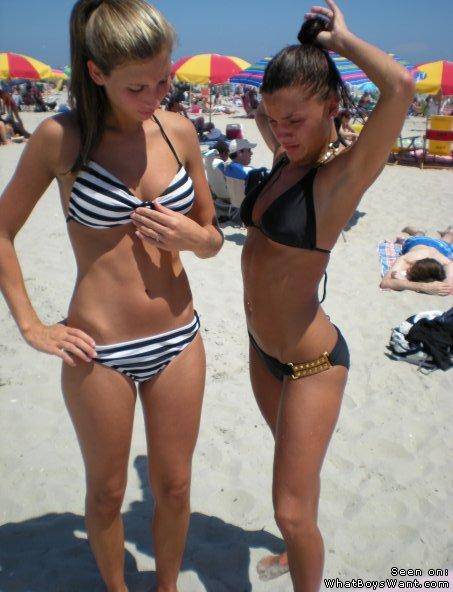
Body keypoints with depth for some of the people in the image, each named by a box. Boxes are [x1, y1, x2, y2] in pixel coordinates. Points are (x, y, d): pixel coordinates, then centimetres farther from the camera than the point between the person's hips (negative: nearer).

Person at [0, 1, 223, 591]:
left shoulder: (179, 130, 0)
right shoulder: (61, 136, -9)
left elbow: (212, 237, 9)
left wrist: (194, 237, -13)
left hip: (179, 340, 3)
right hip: (99, 352, -2)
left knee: (174, 487, 18)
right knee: (107, 493, 18)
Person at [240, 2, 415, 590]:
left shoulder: (341, 176, -20)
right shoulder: (286, 159, 1)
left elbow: (402, 86, -36)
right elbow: (264, 110, 23)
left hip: (310, 360, -8)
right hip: (262, 347, 8)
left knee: (293, 512, 1)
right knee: (293, 457, 29)